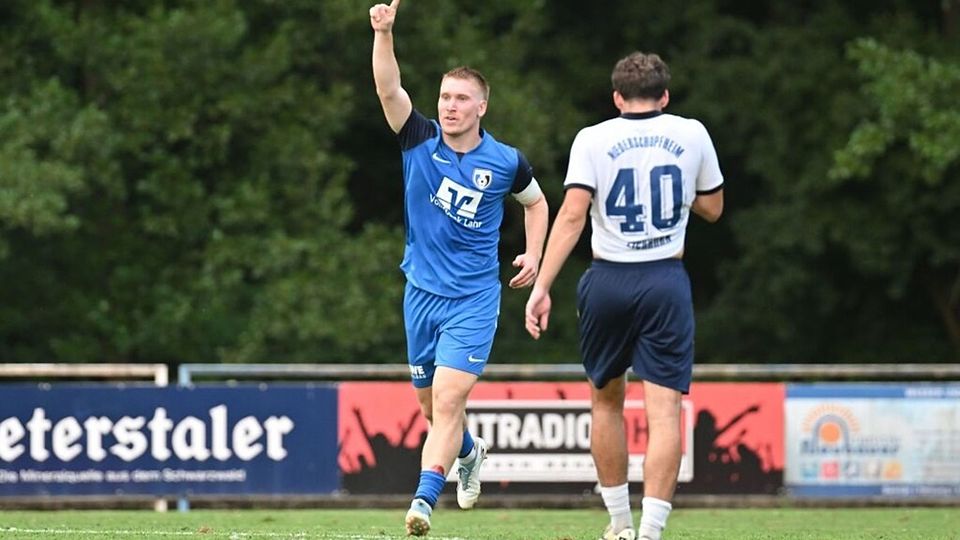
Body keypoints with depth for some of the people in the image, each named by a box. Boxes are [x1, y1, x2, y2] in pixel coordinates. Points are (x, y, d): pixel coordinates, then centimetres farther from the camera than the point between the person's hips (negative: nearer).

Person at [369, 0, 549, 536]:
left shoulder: (506, 162, -5)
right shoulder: (420, 140, -5)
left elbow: (535, 201, 15)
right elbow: (389, 89, -20)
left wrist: (534, 254, 1)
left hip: (474, 297, -3)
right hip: (422, 291, 3)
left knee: (448, 400, -17)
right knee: (431, 404, 16)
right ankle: (470, 452, 46)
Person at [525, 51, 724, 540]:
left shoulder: (593, 140, -1)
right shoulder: (691, 135, 5)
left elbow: (572, 214, -11)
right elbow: (712, 208, 17)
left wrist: (542, 287, -12)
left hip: (608, 280, 0)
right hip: (667, 281, 0)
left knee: (606, 399, 18)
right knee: (663, 409, -5)